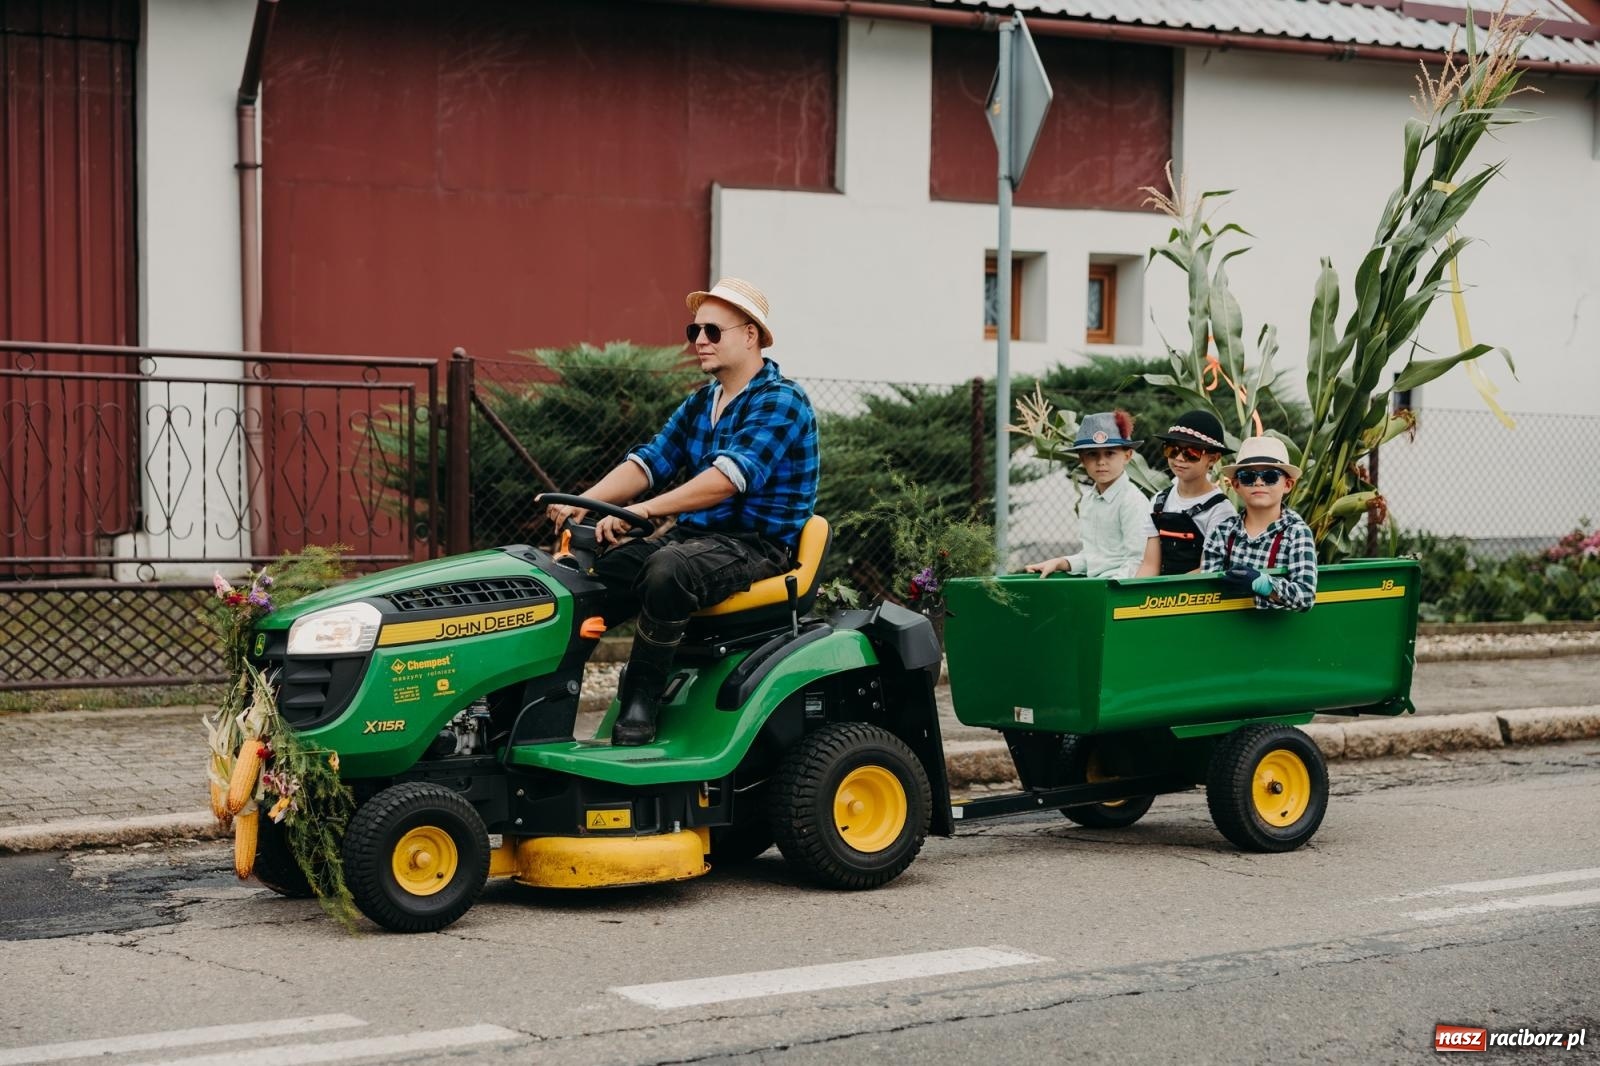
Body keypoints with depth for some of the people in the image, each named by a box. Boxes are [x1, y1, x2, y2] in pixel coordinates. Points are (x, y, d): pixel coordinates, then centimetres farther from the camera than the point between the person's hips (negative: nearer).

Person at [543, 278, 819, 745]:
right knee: (595, 569, -10)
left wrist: (644, 510, -36)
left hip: (758, 545, -8)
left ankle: (640, 701, -25)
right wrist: (584, 502, -12)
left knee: (668, 569, -35)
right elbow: (649, 461, 7)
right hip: (693, 535, 8)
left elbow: (729, 476, -26)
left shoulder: (780, 401, -11)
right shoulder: (699, 403, 16)